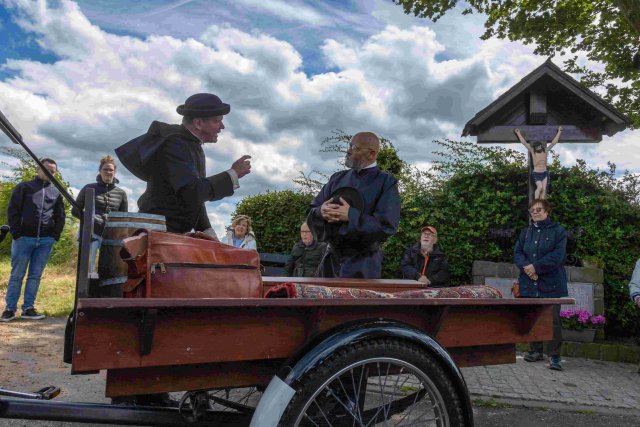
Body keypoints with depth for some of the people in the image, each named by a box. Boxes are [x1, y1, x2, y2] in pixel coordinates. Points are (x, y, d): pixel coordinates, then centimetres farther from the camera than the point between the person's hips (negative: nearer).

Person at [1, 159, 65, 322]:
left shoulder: (56, 192, 13)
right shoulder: (24, 187, 4)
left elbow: (60, 216, 16)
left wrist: (55, 235, 3)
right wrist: (16, 233, -8)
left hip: (45, 241, 3)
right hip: (24, 238, -3)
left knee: (35, 276, 5)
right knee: (17, 275, 2)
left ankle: (28, 308, 11)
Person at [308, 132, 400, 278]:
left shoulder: (386, 182, -6)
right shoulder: (338, 178, 9)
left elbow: (387, 225, -16)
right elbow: (312, 212, 8)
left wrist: (351, 215, -24)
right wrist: (321, 212, -16)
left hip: (362, 264, -5)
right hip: (331, 259, 5)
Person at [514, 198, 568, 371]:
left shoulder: (558, 231, 0)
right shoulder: (525, 232, 14)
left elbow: (558, 255, -11)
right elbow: (517, 253, 7)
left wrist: (536, 266, -18)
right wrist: (526, 266, -13)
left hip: (551, 284, -4)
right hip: (529, 283, 4)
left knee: (553, 320, -5)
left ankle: (554, 356, 1)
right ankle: (536, 350, 23)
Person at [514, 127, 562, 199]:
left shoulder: (545, 151, 1)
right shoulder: (532, 151, -6)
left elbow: (554, 142, 7)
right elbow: (524, 142, -4)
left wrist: (559, 132, 11)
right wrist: (518, 133, -2)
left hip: (544, 173, 3)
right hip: (536, 174, -3)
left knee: (544, 189, -3)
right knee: (539, 186, -20)